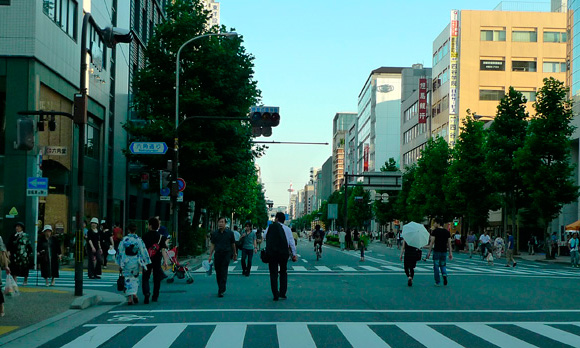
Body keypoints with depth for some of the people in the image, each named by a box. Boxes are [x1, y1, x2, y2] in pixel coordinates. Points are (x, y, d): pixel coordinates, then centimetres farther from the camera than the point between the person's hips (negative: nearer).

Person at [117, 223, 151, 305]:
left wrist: (120, 265, 5)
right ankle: (134, 294, 4)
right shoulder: (139, 240, -4)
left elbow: (120, 252, -2)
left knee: (128, 279, 6)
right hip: (136, 262, 1)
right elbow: (143, 252, -3)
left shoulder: (124, 240, -5)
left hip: (126, 262, -1)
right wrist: (145, 264, 4)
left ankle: (129, 298, -2)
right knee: (135, 278, 20)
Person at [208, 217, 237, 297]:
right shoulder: (215, 233, 5)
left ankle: (221, 291, -10)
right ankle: (220, 288, 23)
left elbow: (233, 244, 8)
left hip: (226, 254, -3)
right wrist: (210, 256, 3)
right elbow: (212, 245, 8)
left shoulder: (230, 233, 0)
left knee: (223, 273, -9)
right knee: (218, 273, 6)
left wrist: (235, 254, 14)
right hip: (217, 254, 3)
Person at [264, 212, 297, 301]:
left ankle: (275, 295, 1)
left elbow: (264, 236, 12)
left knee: (273, 274, 5)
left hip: (272, 253, -1)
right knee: (283, 273, 16)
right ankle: (282, 294, 12)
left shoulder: (271, 227, -2)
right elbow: (291, 242, 0)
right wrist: (294, 254, 4)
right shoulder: (287, 229, 0)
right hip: (284, 253, 1)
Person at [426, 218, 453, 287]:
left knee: (436, 266, 5)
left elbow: (432, 242, -10)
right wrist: (450, 253, 9)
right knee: (443, 265, 20)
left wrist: (429, 252, -7)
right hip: (444, 251, 4)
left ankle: (438, 282, 8)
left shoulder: (435, 231, -7)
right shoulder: (447, 232, 7)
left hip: (436, 251, -4)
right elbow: (449, 243, 6)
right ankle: (444, 275, -9)